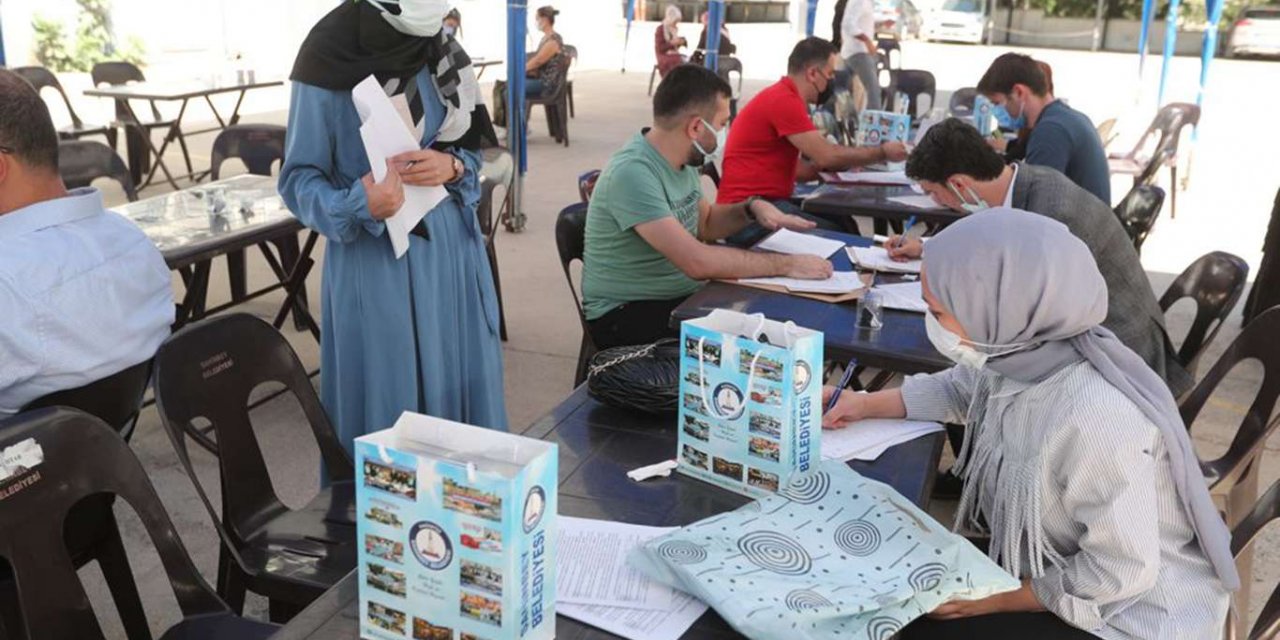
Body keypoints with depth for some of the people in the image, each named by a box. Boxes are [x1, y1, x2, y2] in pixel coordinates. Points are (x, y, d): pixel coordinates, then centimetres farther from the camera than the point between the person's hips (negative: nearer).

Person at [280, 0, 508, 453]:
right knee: (382, 397, 2)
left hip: (449, 252, 4)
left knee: (457, 384, 11)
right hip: (372, 261, -4)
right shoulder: (328, 68, -12)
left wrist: (451, 168, -12)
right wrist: (359, 206, -26)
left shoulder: (443, 59, 2)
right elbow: (298, 179, -7)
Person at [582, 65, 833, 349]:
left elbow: (703, 224, 19)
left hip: (681, 295, 8)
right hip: (624, 314, -8)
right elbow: (698, 261, -32)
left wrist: (751, 208, -1)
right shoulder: (632, 174, -26)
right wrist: (786, 265, -25)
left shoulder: (681, 161, 3)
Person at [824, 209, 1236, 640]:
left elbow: (1119, 575, -28)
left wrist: (993, 599, -16)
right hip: (1063, 566, 7)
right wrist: (866, 405, 5)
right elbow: (961, 389, 10)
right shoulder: (1020, 350, -14)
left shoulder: (1097, 419, -37)